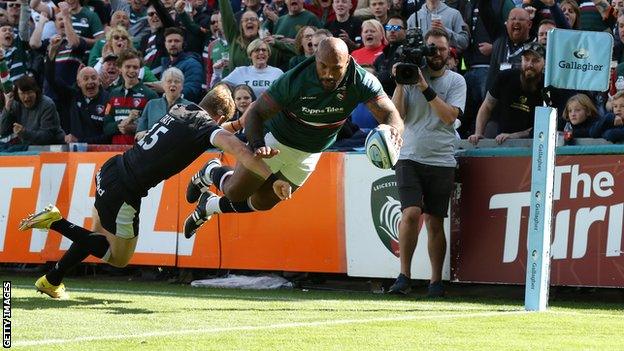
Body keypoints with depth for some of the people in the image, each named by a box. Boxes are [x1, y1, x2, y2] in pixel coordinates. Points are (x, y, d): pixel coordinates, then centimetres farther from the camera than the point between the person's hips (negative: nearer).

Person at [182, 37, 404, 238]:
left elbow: (390, 114, -33)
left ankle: (210, 206, 42)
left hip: (309, 154, 3)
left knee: (262, 203, 14)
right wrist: (257, 145, -48)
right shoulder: (295, 80, -34)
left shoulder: (361, 82, -28)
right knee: (235, 192, 6)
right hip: (275, 140, -3)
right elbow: (255, 113, -27)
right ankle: (210, 172, 41)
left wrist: (392, 128, -59)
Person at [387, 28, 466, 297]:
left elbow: (450, 115, -9)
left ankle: (436, 281, 12)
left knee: (435, 222, 3)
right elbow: (397, 115, 1)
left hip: (441, 160, 0)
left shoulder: (456, 81, 6)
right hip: (410, 157, 0)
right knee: (410, 213, -16)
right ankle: (404, 276, -9)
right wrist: (400, 84, -9)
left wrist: (426, 88, -14)